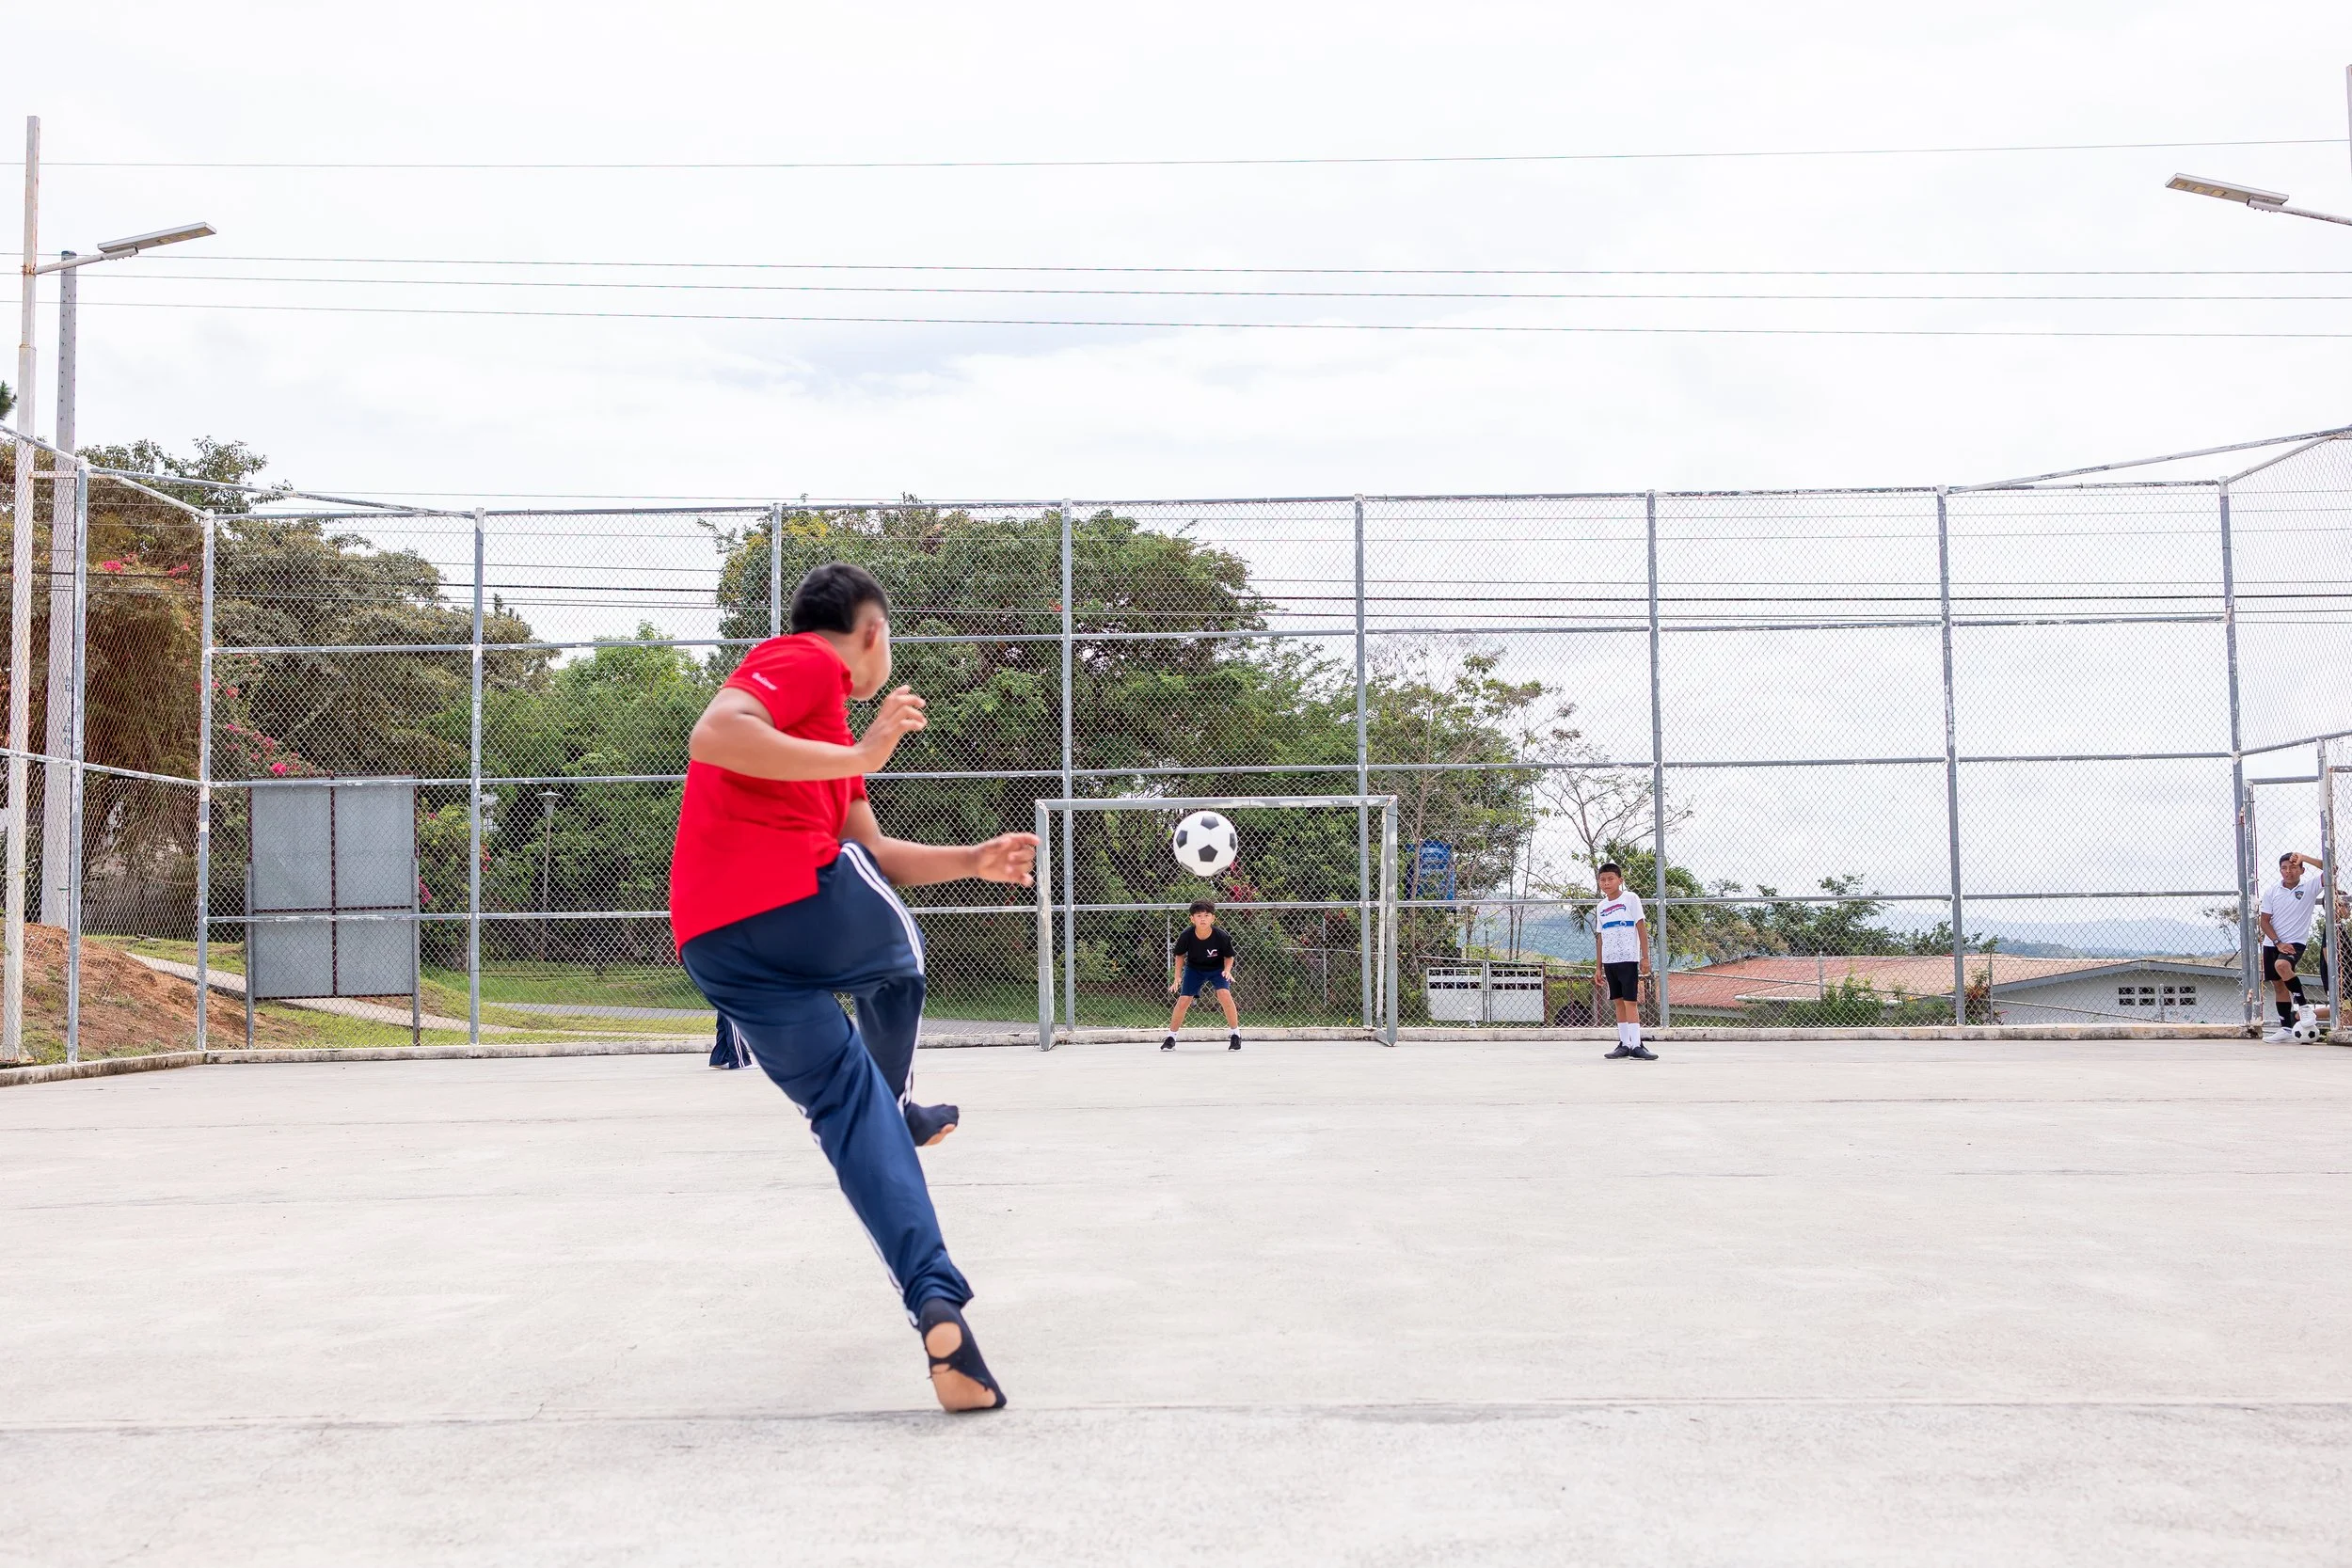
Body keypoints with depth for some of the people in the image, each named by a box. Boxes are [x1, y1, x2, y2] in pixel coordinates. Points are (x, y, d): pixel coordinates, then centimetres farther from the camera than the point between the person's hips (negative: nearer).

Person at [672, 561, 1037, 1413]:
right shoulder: (806, 660, 1)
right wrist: (858, 758, -16)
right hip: (804, 902, -8)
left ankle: (937, 1303, -8)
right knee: (898, 953, 25)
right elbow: (711, 736, -17)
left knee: (847, 1102, 6)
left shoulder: (830, 718, 31)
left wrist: (974, 860, 27)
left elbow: (873, 850, 33)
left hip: (714, 950, 8)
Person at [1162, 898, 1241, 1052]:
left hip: (1217, 968, -1)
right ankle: (1171, 1037, 11)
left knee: (1224, 995, -23)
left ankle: (1235, 1034, -5)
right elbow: (1180, 955, -4)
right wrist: (1177, 977, -10)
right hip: (1194, 968, 1)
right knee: (1183, 1001, -7)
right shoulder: (1187, 935, -26)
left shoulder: (1221, 936, -28)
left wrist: (1227, 970, -26)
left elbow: (1229, 956, -8)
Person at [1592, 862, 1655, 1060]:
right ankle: (1624, 1044, 11)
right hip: (1609, 961, 5)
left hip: (1628, 958, -5)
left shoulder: (1630, 898, -2)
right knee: (1619, 1001, 7)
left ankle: (1636, 1045, -12)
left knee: (1630, 1001, -10)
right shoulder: (1601, 907, 13)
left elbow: (1641, 928, -4)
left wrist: (1645, 957, -10)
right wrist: (1598, 967, 13)